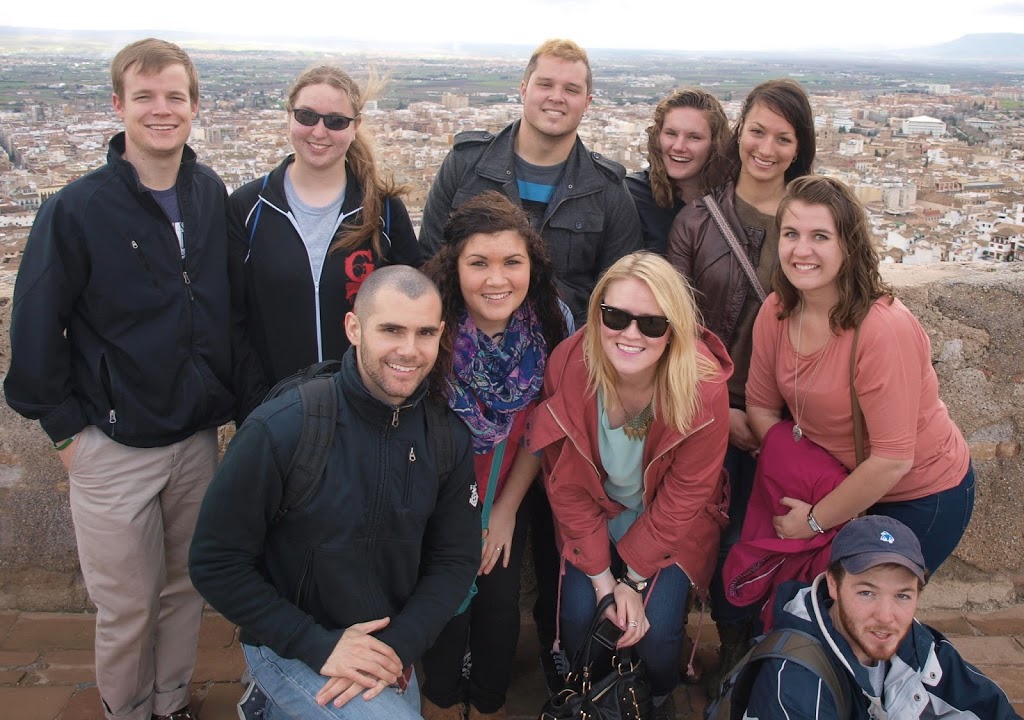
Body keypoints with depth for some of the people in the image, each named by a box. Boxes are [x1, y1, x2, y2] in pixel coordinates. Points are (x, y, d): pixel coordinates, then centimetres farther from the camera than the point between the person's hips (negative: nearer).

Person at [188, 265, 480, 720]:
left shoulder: (449, 439, -9)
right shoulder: (280, 430, -23)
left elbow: (456, 558, -2)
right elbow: (215, 564, -17)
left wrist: (400, 646, -16)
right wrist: (319, 646, -21)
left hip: (390, 649, 6)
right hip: (291, 647, -5)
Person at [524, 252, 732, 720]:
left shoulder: (704, 387, -28)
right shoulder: (568, 366, -23)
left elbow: (682, 499, -15)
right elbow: (566, 485, -13)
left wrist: (633, 579, -13)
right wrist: (602, 578, -14)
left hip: (674, 524, -1)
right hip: (596, 517, 1)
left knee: (657, 627, -15)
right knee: (579, 615, -14)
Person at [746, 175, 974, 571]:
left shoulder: (884, 328, -31)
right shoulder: (775, 312, -12)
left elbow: (892, 461, -28)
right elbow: (761, 406, -2)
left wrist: (815, 520, -18)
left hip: (922, 496, -5)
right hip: (839, 485, 6)